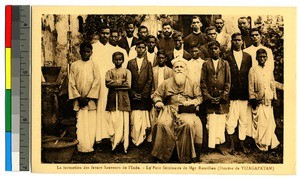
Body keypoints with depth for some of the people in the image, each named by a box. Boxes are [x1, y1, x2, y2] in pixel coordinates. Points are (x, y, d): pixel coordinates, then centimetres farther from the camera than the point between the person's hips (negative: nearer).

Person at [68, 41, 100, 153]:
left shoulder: (94, 65, 5)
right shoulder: (74, 65, 6)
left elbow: (96, 82, -1)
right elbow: (71, 82, 2)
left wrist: (88, 97, -8)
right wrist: (78, 97, -7)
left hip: (91, 99, 0)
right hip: (79, 99, 0)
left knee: (91, 123, -1)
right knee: (80, 123, -3)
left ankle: (90, 146, 5)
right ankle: (81, 147, 1)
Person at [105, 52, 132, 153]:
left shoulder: (127, 72, 11)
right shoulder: (109, 72, 13)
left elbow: (128, 85, -3)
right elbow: (107, 83, -5)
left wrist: (114, 84, -5)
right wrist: (120, 82, -8)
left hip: (123, 99, -1)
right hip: (112, 99, 1)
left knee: (123, 121, -4)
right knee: (112, 121, -5)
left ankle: (124, 145, -1)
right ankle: (113, 144, -2)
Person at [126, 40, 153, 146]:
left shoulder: (148, 64, 8)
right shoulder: (130, 63, 11)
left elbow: (150, 80, 1)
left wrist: (143, 94, -7)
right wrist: (132, 93, -4)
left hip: (144, 97, -1)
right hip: (133, 96, 1)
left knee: (143, 118, -3)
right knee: (134, 119, -3)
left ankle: (141, 139, 4)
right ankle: (134, 139, 4)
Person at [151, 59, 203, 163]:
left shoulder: (192, 83, 17)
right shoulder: (166, 83, 18)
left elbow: (199, 97, 15)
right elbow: (156, 95, 20)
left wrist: (191, 102, -5)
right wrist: (158, 102, -2)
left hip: (186, 111, 0)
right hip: (169, 109, 1)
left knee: (188, 124, -34)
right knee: (162, 124, -31)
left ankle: (186, 156, -23)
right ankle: (162, 155, -22)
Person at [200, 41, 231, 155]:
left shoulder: (225, 64, 8)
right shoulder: (206, 64, 8)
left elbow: (228, 82, 4)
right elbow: (203, 82, 4)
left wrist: (222, 97, -6)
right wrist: (208, 97, -6)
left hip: (222, 99, 0)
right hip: (210, 99, 0)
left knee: (221, 123, 1)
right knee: (211, 123, -3)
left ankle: (220, 144, 8)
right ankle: (212, 145, 2)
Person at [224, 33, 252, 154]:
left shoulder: (248, 57, 11)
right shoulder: (227, 57, 2)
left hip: (245, 94, 3)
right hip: (232, 94, -3)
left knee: (244, 121, 6)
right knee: (230, 121, -1)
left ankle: (242, 144, 18)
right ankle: (231, 145, 10)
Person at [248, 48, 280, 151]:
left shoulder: (269, 71, 10)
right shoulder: (253, 70, -2)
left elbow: (273, 85, 15)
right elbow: (251, 85, -3)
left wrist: (274, 97, 10)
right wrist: (252, 98, -8)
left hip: (268, 100, 4)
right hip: (258, 100, -4)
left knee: (269, 121, 4)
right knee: (258, 121, -2)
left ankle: (268, 142, 16)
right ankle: (260, 144, 8)